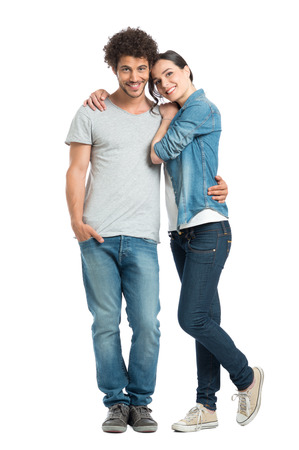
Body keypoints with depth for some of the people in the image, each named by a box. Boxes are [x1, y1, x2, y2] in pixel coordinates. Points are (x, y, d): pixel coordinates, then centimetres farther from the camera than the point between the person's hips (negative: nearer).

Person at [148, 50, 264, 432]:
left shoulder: (200, 107, -8)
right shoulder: (175, 115, 18)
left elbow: (158, 154, -11)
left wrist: (167, 117, 4)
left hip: (207, 230, -8)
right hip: (181, 232, 8)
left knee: (193, 318, -12)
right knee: (205, 320, 9)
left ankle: (247, 378, 10)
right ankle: (207, 407, 12)